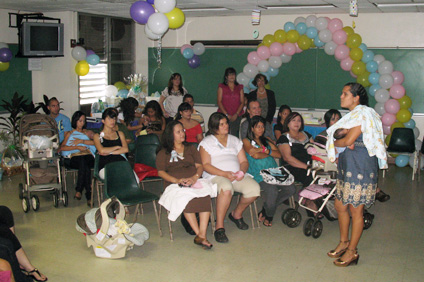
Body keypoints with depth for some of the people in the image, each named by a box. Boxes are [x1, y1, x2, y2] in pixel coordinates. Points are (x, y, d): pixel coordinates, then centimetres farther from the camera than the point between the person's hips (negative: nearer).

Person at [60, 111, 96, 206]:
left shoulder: (88, 132, 31)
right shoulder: (69, 134, 30)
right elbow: (62, 147, 11)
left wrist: (81, 141, 0)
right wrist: (77, 147, -2)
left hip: (88, 156, 1)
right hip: (73, 157, -1)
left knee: (84, 161, -38)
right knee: (85, 165, -37)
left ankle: (79, 190, -40)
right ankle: (88, 195, -43)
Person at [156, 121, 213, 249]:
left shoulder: (191, 149, 29)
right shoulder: (163, 153, 20)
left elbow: (200, 166, 15)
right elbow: (161, 171, 6)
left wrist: (195, 177, -8)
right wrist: (177, 180, -12)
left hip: (194, 181, 2)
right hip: (175, 184, -2)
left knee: (205, 195, -33)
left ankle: (202, 235, -39)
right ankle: (199, 234, -36)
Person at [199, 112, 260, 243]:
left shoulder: (235, 140, 23)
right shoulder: (206, 142, 8)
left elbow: (244, 161, 17)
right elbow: (206, 165, -4)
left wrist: (241, 172, -8)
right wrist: (224, 173, -18)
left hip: (237, 175, 5)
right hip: (215, 176, -5)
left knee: (254, 188, -23)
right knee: (226, 188, -39)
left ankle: (237, 214, 5)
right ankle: (219, 227, -30)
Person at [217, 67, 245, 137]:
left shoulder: (240, 87, 15)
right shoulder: (222, 87, 9)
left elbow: (242, 102, 9)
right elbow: (219, 101, 2)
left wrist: (236, 114, -6)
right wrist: (226, 115, -8)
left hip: (237, 117, 2)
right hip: (224, 116, -2)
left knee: (235, 136, -7)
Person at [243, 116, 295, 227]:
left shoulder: (267, 141, 25)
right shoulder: (246, 141, 9)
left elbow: (279, 154, 10)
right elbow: (255, 155, -10)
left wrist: (265, 150, -6)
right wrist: (270, 154, 4)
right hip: (258, 174, -6)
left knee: (291, 188, -18)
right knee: (272, 190, -33)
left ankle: (264, 211, -2)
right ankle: (269, 216, -1)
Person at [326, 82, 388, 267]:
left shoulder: (363, 114, -13)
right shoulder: (353, 115, 16)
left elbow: (348, 140, -18)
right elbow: (348, 140, 12)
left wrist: (333, 143, -1)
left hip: (361, 165, -10)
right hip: (347, 163, 10)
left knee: (356, 210, 0)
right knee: (340, 205, 15)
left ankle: (352, 252, 10)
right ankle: (344, 242, 30)